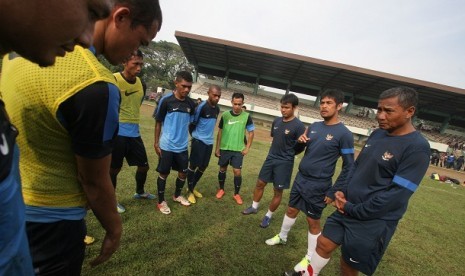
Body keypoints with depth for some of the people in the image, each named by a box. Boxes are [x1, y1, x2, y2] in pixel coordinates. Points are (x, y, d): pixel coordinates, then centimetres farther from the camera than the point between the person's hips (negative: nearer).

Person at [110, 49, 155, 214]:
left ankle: (139, 192, 40)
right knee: (114, 169, 9)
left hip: (134, 133, 6)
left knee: (144, 165, 13)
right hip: (117, 133, -6)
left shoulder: (141, 84, 6)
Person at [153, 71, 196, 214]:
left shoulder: (191, 104, 1)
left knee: (183, 172, 14)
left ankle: (177, 195, 39)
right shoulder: (166, 100, -11)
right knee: (163, 173, 7)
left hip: (182, 146, 5)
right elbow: (158, 122, -4)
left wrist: (192, 139, 11)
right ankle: (161, 201, 27)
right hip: (167, 146, -4)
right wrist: (156, 143, -4)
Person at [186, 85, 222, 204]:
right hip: (199, 141, -7)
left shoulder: (217, 109, 7)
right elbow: (193, 123, -8)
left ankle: (193, 187, 33)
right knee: (193, 165, 3)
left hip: (209, 142, 7)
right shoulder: (201, 106, -15)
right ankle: (190, 191, 19)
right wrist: (195, 136, 3)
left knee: (203, 166, 15)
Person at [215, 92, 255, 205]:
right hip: (224, 148, 1)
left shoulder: (247, 116, -7)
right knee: (222, 169, 12)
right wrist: (217, 148, 1)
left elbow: (251, 133, 3)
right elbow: (220, 132, 3)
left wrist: (247, 148, -4)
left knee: (237, 171, -1)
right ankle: (221, 189, 34)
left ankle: (236, 194, 19)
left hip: (238, 149, -1)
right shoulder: (225, 115, -4)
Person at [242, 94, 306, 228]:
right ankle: (254, 207, 35)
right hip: (270, 158, 6)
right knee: (260, 183, 14)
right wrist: (274, 152, 8)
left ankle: (268, 216, 27)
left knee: (278, 191, 7)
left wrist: (287, 154, -12)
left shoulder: (299, 126, -16)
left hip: (284, 163, -5)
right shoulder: (276, 121, 2)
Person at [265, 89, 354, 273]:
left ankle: (309, 259, 28)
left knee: (313, 221, 8)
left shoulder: (344, 134, -15)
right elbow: (297, 151, 11)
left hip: (318, 186, -6)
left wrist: (334, 191, -13)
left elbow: (349, 167, -12)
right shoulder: (314, 126, 3)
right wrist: (299, 141, -12)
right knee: (291, 210, 20)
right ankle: (282, 237, 44)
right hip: (300, 178, 6)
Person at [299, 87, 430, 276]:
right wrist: (342, 192, -2)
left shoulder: (417, 148, -19)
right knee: (323, 244, 14)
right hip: (347, 208, 6)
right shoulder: (377, 134, 4)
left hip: (373, 221, -6)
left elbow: (397, 194, -22)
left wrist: (352, 210, -15)